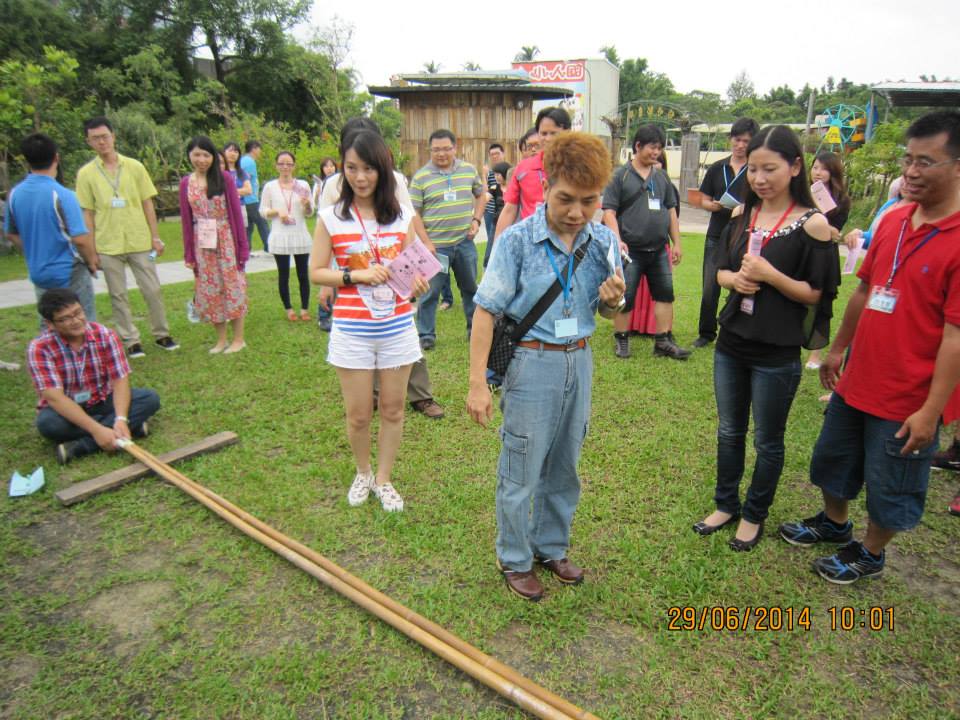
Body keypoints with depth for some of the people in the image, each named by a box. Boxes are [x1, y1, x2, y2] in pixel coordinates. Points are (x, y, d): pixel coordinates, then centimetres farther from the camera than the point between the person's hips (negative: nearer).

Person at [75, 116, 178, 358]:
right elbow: (87, 213, 2)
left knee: (152, 290, 5)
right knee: (118, 296, 6)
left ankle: (162, 334, 20)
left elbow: (147, 203, 5)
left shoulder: (134, 167, 2)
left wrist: (155, 236, 1)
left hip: (139, 241, 0)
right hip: (108, 246, 0)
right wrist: (91, 249, -2)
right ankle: (130, 340, 15)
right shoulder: (86, 174, 0)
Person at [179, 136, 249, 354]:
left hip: (226, 240, -3)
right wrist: (189, 254, 6)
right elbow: (186, 220, 7)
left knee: (232, 287, 2)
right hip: (203, 244, 3)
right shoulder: (186, 183, 5)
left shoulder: (224, 178, -4)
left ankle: (239, 339, 12)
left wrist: (242, 247, -7)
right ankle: (221, 340, 19)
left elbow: (236, 212, -4)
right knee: (210, 290, 7)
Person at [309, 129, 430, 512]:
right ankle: (362, 473, 35)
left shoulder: (402, 217, 2)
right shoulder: (331, 217, -4)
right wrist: (356, 276, -17)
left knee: (393, 409, 10)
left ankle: (384, 478, 31)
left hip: (397, 326, 2)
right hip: (352, 329, -1)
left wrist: (418, 282, -13)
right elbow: (316, 272, -2)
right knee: (359, 415, 7)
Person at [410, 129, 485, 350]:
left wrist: (476, 219, 3)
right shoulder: (421, 176, -4)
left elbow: (480, 195, 18)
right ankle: (426, 335, 15)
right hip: (434, 245, -3)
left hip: (464, 242, 3)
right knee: (429, 292, 2)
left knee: (471, 288, 15)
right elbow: (414, 213, -5)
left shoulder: (469, 170, 5)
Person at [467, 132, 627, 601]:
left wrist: (612, 300, -15)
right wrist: (477, 383, -16)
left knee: (564, 469, 18)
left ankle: (551, 547, 39)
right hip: (532, 363, -5)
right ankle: (514, 559, 29)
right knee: (520, 472, 7)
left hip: (580, 360, 5)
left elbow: (606, 311, 10)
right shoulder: (518, 240, -16)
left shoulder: (604, 242, -2)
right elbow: (486, 311, -14)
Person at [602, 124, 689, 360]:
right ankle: (621, 339, 17)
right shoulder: (621, 175, -3)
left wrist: (676, 243, 13)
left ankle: (663, 341, 14)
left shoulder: (662, 177, 13)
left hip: (659, 250, 6)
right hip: (631, 250, -5)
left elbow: (671, 210, 17)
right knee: (625, 297, 2)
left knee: (665, 293, 6)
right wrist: (617, 241, -20)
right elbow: (609, 211, -9)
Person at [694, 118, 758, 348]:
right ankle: (706, 333, 18)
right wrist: (714, 205, -10)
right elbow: (704, 201, 13)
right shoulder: (717, 169, 10)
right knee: (709, 289, 3)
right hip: (716, 237, 2)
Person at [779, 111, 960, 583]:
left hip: (906, 401, -7)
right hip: (855, 382, 7)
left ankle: (870, 553, 38)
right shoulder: (893, 220, 1)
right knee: (832, 460, 24)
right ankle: (833, 523, 49)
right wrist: (838, 349, 17)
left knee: (889, 488, 13)